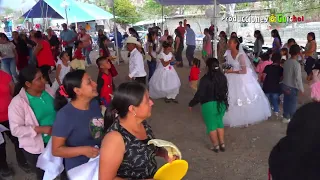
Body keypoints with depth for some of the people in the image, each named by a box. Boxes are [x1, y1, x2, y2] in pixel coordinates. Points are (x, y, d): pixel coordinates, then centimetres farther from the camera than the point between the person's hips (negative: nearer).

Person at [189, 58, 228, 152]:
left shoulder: (205, 79, -19)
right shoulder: (223, 77, -2)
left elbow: (199, 94, -17)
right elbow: (225, 90, 11)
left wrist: (191, 103, -4)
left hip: (209, 105, -5)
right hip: (221, 104, 6)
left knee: (211, 125, 11)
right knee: (219, 123, 22)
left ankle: (216, 146, 21)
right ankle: (222, 144, 26)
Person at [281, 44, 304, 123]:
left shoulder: (286, 62, 0)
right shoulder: (296, 64, -21)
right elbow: (298, 78, -21)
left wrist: (286, 81, 17)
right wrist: (301, 89, -13)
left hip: (285, 85, 7)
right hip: (293, 87, -7)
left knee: (286, 102, 17)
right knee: (293, 103, 7)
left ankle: (286, 117, 28)